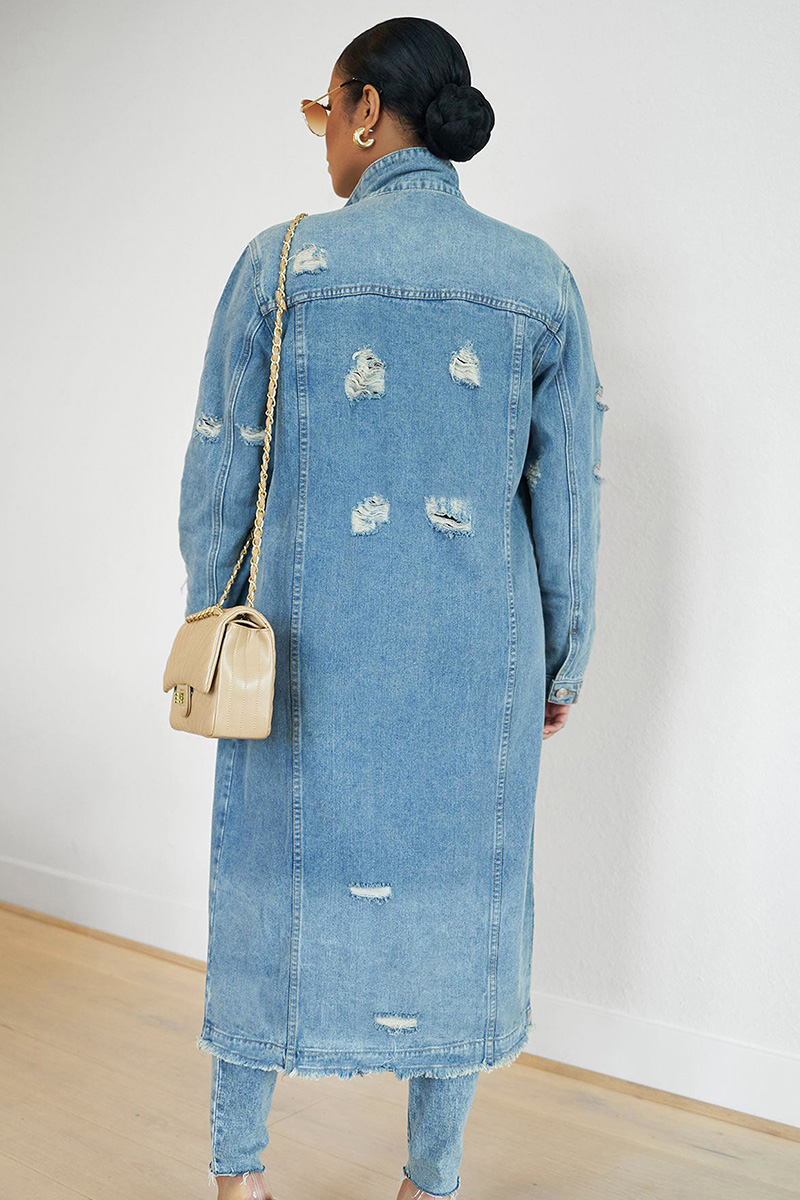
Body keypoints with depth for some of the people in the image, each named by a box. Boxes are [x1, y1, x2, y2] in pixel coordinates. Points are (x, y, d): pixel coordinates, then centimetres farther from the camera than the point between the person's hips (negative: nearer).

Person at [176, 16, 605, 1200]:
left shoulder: (282, 261, -5)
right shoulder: (539, 278, 1)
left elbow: (220, 467, -2)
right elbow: (567, 491, 2)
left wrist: (207, 622, 9)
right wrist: (562, 657, 10)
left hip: (309, 636, -1)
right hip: (475, 650, 2)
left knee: (282, 876, 14)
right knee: (453, 890, 13)